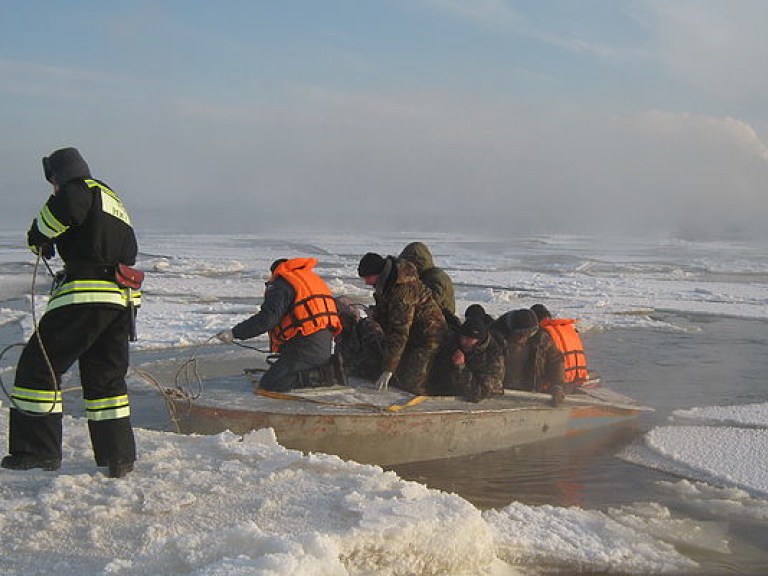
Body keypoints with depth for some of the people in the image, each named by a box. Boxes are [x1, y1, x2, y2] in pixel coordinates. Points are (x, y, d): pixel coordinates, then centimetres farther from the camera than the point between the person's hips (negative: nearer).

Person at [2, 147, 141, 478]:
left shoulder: (85, 190, -1)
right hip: (124, 300, 9)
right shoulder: (115, 204, 27)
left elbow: (65, 206, -24)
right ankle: (119, 457, 14)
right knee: (105, 376, 15)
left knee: (39, 364, 1)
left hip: (86, 297, -9)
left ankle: (38, 450, 1)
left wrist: (39, 237, -6)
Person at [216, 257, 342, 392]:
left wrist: (234, 333, -12)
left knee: (268, 385, -8)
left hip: (306, 345, -9)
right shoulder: (313, 278, 24)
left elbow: (267, 318, -16)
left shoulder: (281, 285, -3)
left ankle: (319, 376, -12)